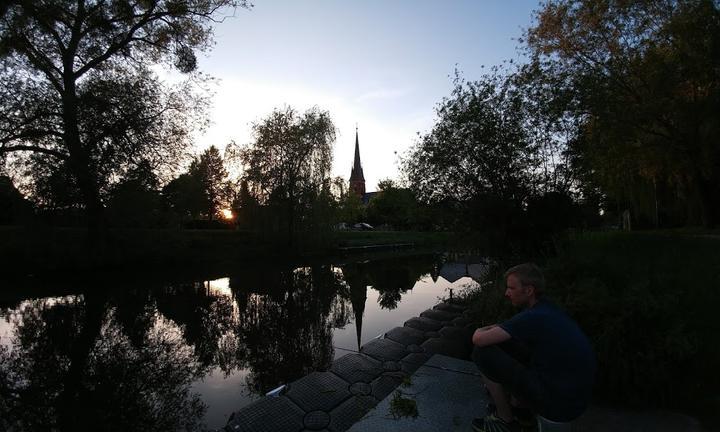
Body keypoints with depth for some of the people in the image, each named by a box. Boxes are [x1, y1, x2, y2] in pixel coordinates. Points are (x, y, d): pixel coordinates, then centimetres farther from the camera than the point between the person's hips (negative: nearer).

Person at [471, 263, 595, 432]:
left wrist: (479, 331, -5)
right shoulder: (549, 309, 1)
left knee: (482, 352, -13)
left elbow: (478, 340, -27)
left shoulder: (533, 317, -25)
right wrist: (492, 328, 5)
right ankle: (520, 407, 22)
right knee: (504, 342, 13)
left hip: (558, 404, -8)